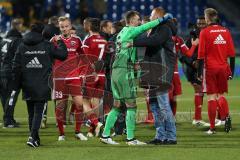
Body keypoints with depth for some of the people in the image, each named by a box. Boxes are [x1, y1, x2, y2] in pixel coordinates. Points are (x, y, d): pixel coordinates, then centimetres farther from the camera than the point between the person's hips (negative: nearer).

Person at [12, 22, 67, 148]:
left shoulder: (22, 47, 3)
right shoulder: (46, 46, -4)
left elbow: (16, 67, 3)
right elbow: (63, 54, 2)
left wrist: (16, 85, 9)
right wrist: (60, 43, 21)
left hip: (27, 87, 3)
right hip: (42, 87, -3)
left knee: (31, 112, 14)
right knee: (38, 112, -3)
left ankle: (35, 138, 19)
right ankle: (33, 136, -18)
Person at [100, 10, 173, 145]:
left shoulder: (122, 32, 21)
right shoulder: (130, 31, -6)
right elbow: (145, 27, -18)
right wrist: (162, 19, -14)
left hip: (116, 71, 9)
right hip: (125, 72, -9)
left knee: (117, 106, 12)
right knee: (131, 105, -6)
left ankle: (105, 135, 12)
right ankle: (130, 138, -7)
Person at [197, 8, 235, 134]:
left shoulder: (205, 32, -6)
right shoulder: (225, 31, 5)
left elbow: (201, 54, -7)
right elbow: (232, 53, 6)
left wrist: (199, 71, -4)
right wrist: (231, 70, 12)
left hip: (210, 68, -3)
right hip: (223, 67, 3)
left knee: (211, 97, 1)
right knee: (220, 95, 16)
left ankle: (212, 128, 1)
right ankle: (227, 116, -10)